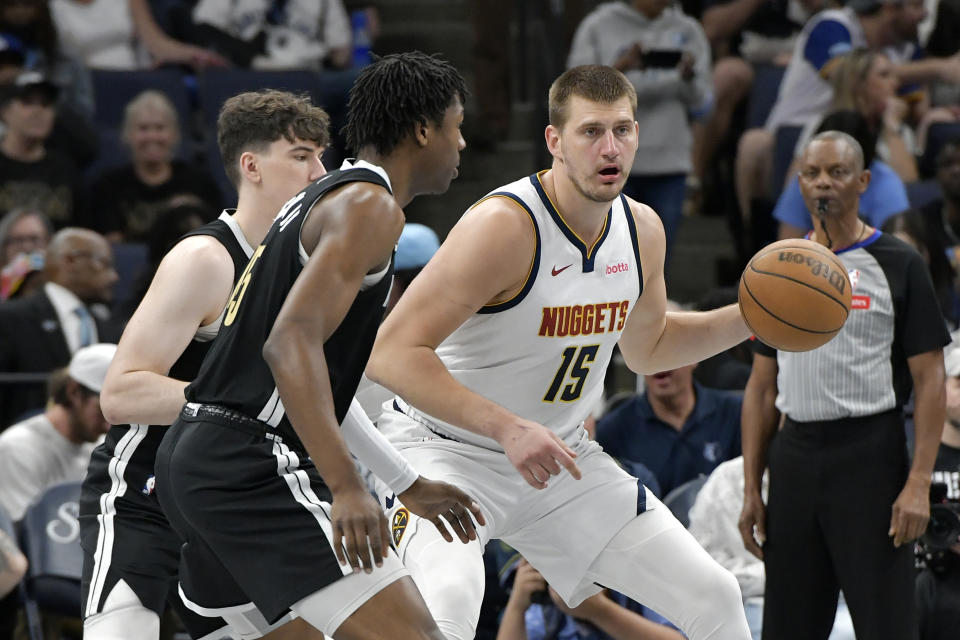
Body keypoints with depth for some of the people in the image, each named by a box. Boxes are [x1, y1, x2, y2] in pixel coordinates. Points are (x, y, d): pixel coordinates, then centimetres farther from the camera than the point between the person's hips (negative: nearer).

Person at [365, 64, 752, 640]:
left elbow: (647, 348, 20)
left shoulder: (642, 230, -1)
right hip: (446, 449, -7)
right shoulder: (506, 225, -26)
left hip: (557, 453, 7)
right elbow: (392, 353, -30)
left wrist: (749, 319, 4)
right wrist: (509, 429, -39)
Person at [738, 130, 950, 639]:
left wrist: (918, 483, -14)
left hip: (871, 457, -5)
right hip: (794, 458, 5)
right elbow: (762, 385, 16)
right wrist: (751, 488, 9)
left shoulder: (898, 265, -1)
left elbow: (929, 379, -4)